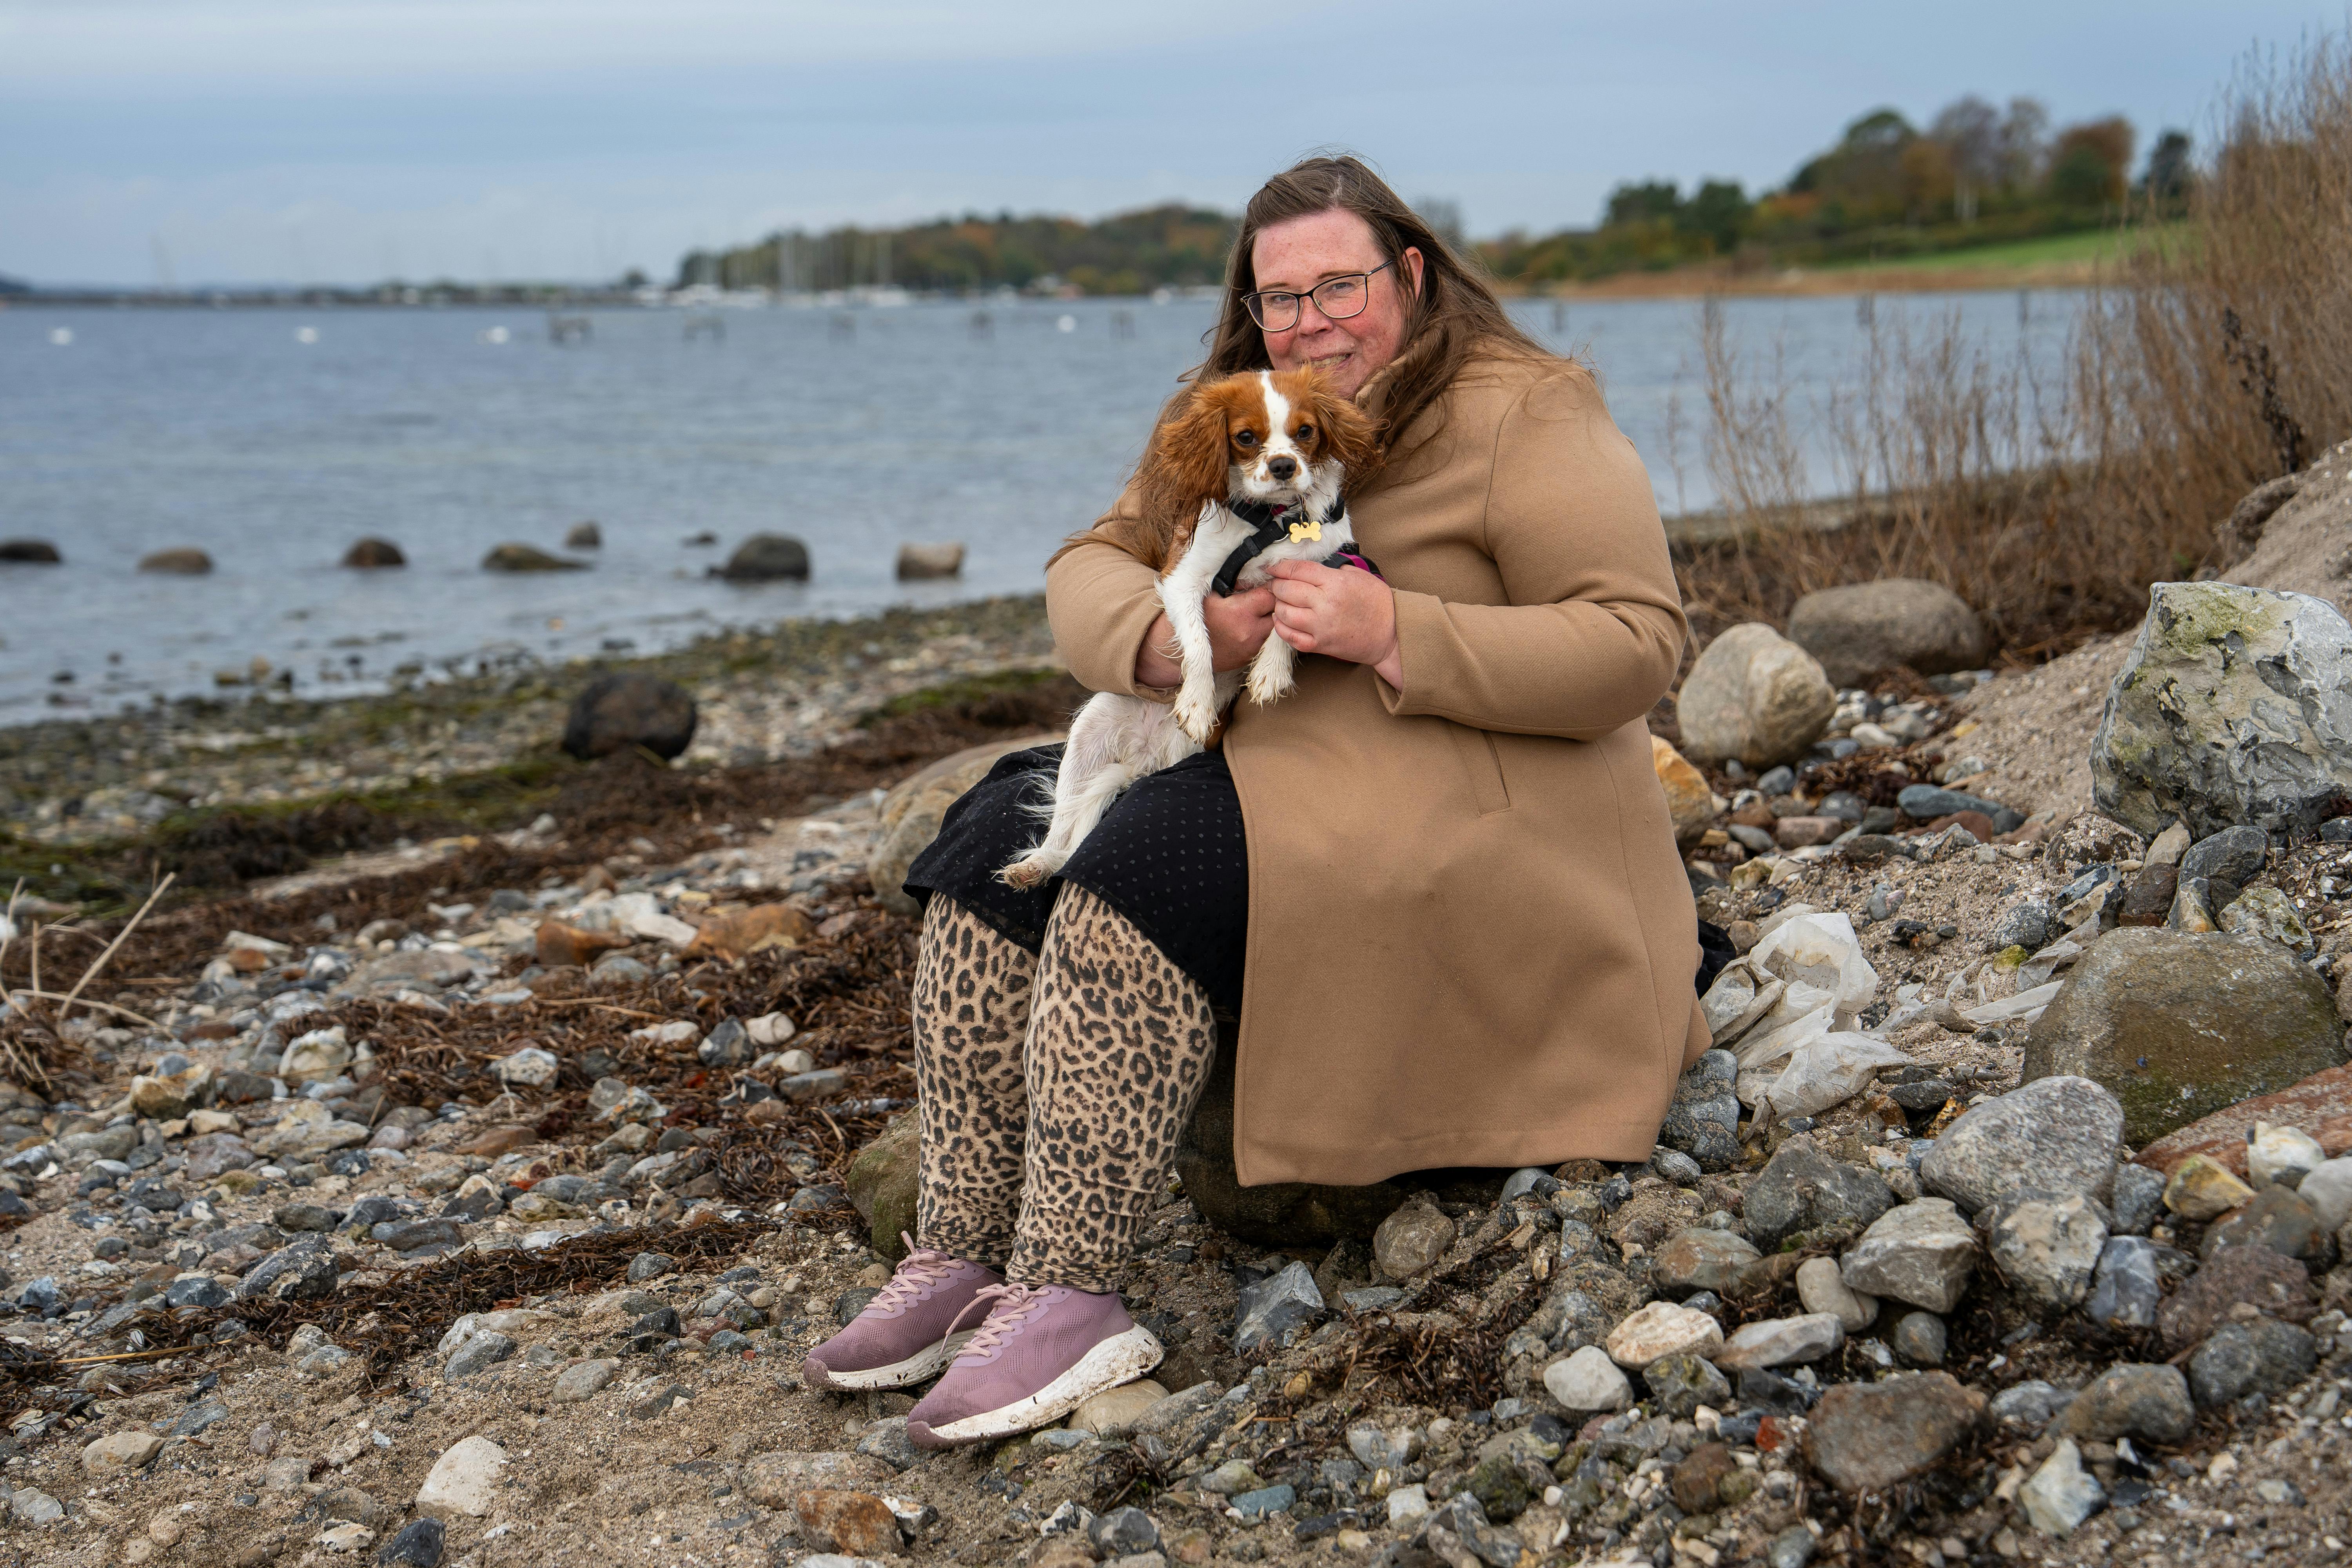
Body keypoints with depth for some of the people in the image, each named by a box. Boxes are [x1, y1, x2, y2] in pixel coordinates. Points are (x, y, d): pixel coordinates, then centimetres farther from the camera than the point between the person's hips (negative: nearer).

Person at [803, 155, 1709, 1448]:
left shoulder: (1528, 416, -6)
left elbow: (1637, 645, -15)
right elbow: (1086, 576, 6)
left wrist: (1398, 634, -24)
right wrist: (1182, 634, -18)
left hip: (1474, 802, -8)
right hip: (1274, 761, 8)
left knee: (1148, 859, -29)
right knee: (1004, 836, -9)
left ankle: (1069, 1299, -29)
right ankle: (959, 1256, -13)